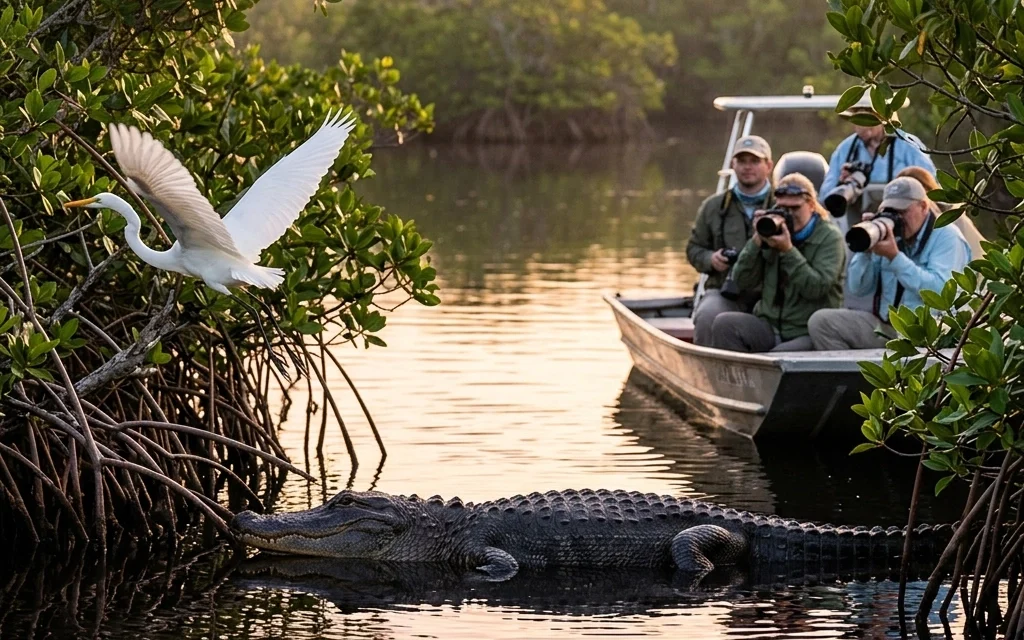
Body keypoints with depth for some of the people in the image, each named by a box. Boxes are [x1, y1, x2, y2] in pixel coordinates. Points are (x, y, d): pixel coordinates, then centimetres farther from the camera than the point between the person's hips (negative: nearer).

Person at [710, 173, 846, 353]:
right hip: (769, 326, 5)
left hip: (808, 334, -5)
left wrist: (788, 250, -22)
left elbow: (817, 288, -17)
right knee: (724, 323, -21)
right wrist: (757, 241, -9)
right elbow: (742, 281, 2)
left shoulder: (829, 236, -3)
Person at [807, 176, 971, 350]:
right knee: (820, 321, -9)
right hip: (883, 326, 6)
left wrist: (895, 257, -21)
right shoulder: (887, 235, 14)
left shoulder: (946, 236, -3)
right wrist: (866, 250, -6)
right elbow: (859, 289, 11)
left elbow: (939, 290, -20)